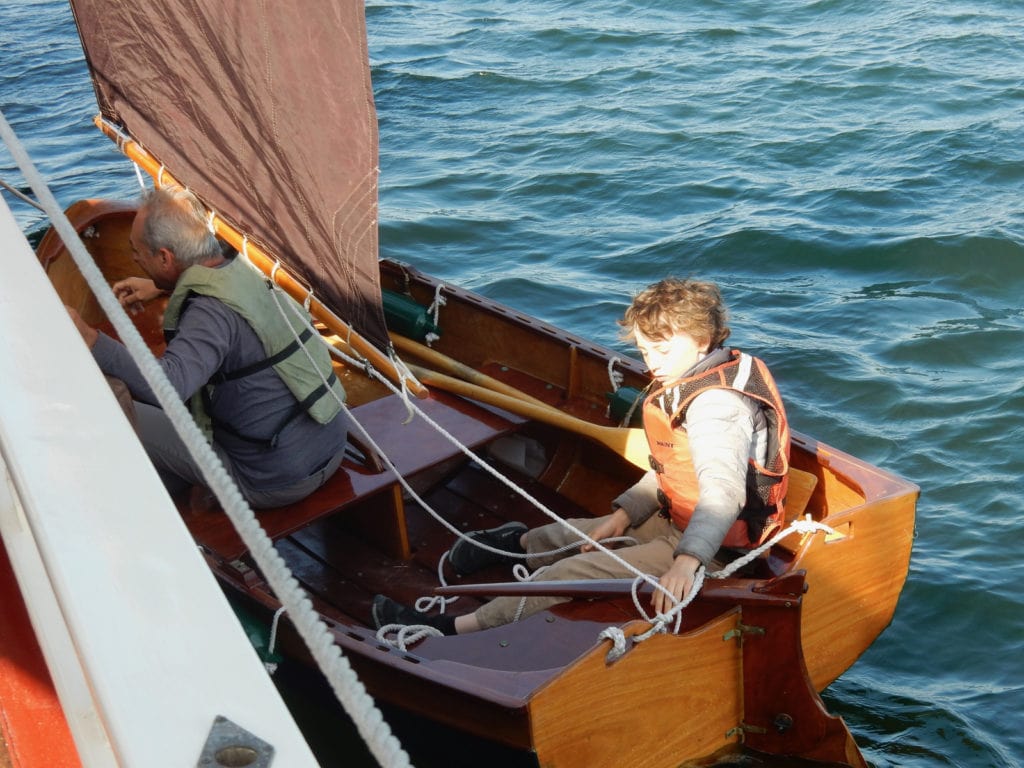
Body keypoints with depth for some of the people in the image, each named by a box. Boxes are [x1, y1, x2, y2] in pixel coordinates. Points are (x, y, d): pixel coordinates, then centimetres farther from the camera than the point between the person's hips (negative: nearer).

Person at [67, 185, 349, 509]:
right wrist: (157, 287, 31)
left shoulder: (212, 311, -24)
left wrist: (89, 338, -36)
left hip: (276, 482, -8)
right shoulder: (242, 272, 3)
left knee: (124, 418, 3)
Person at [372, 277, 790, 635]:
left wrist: (686, 560, -57)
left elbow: (723, 491, -43)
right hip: (676, 520, 10)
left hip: (712, 546, -10)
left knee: (570, 573, -15)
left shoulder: (715, 404, -27)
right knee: (571, 534, 22)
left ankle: (455, 629, -11)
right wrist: (625, 513, 2)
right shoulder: (686, 383, 7)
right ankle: (520, 544, 53)